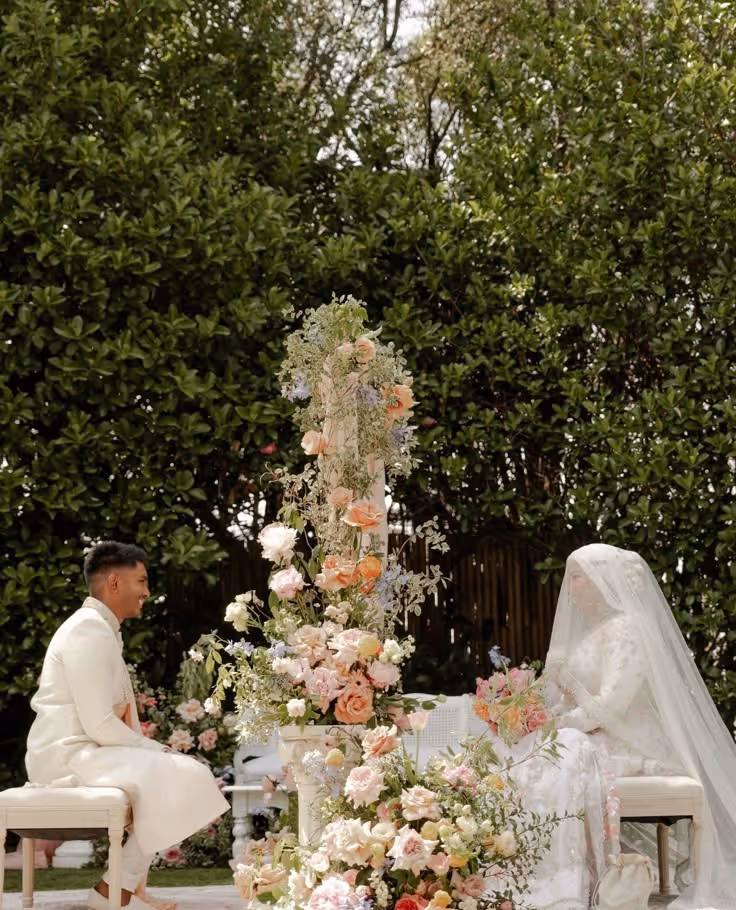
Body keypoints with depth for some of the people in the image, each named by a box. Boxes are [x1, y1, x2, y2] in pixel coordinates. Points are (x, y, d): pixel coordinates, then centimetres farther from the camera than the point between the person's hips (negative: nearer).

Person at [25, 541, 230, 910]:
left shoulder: (103, 630, 17)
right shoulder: (88, 630, -15)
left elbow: (119, 717, 17)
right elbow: (99, 725, -22)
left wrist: (154, 751, 3)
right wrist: (156, 751, -11)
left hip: (87, 751, 11)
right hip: (67, 756, -11)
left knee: (190, 773, 12)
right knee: (179, 778, -19)